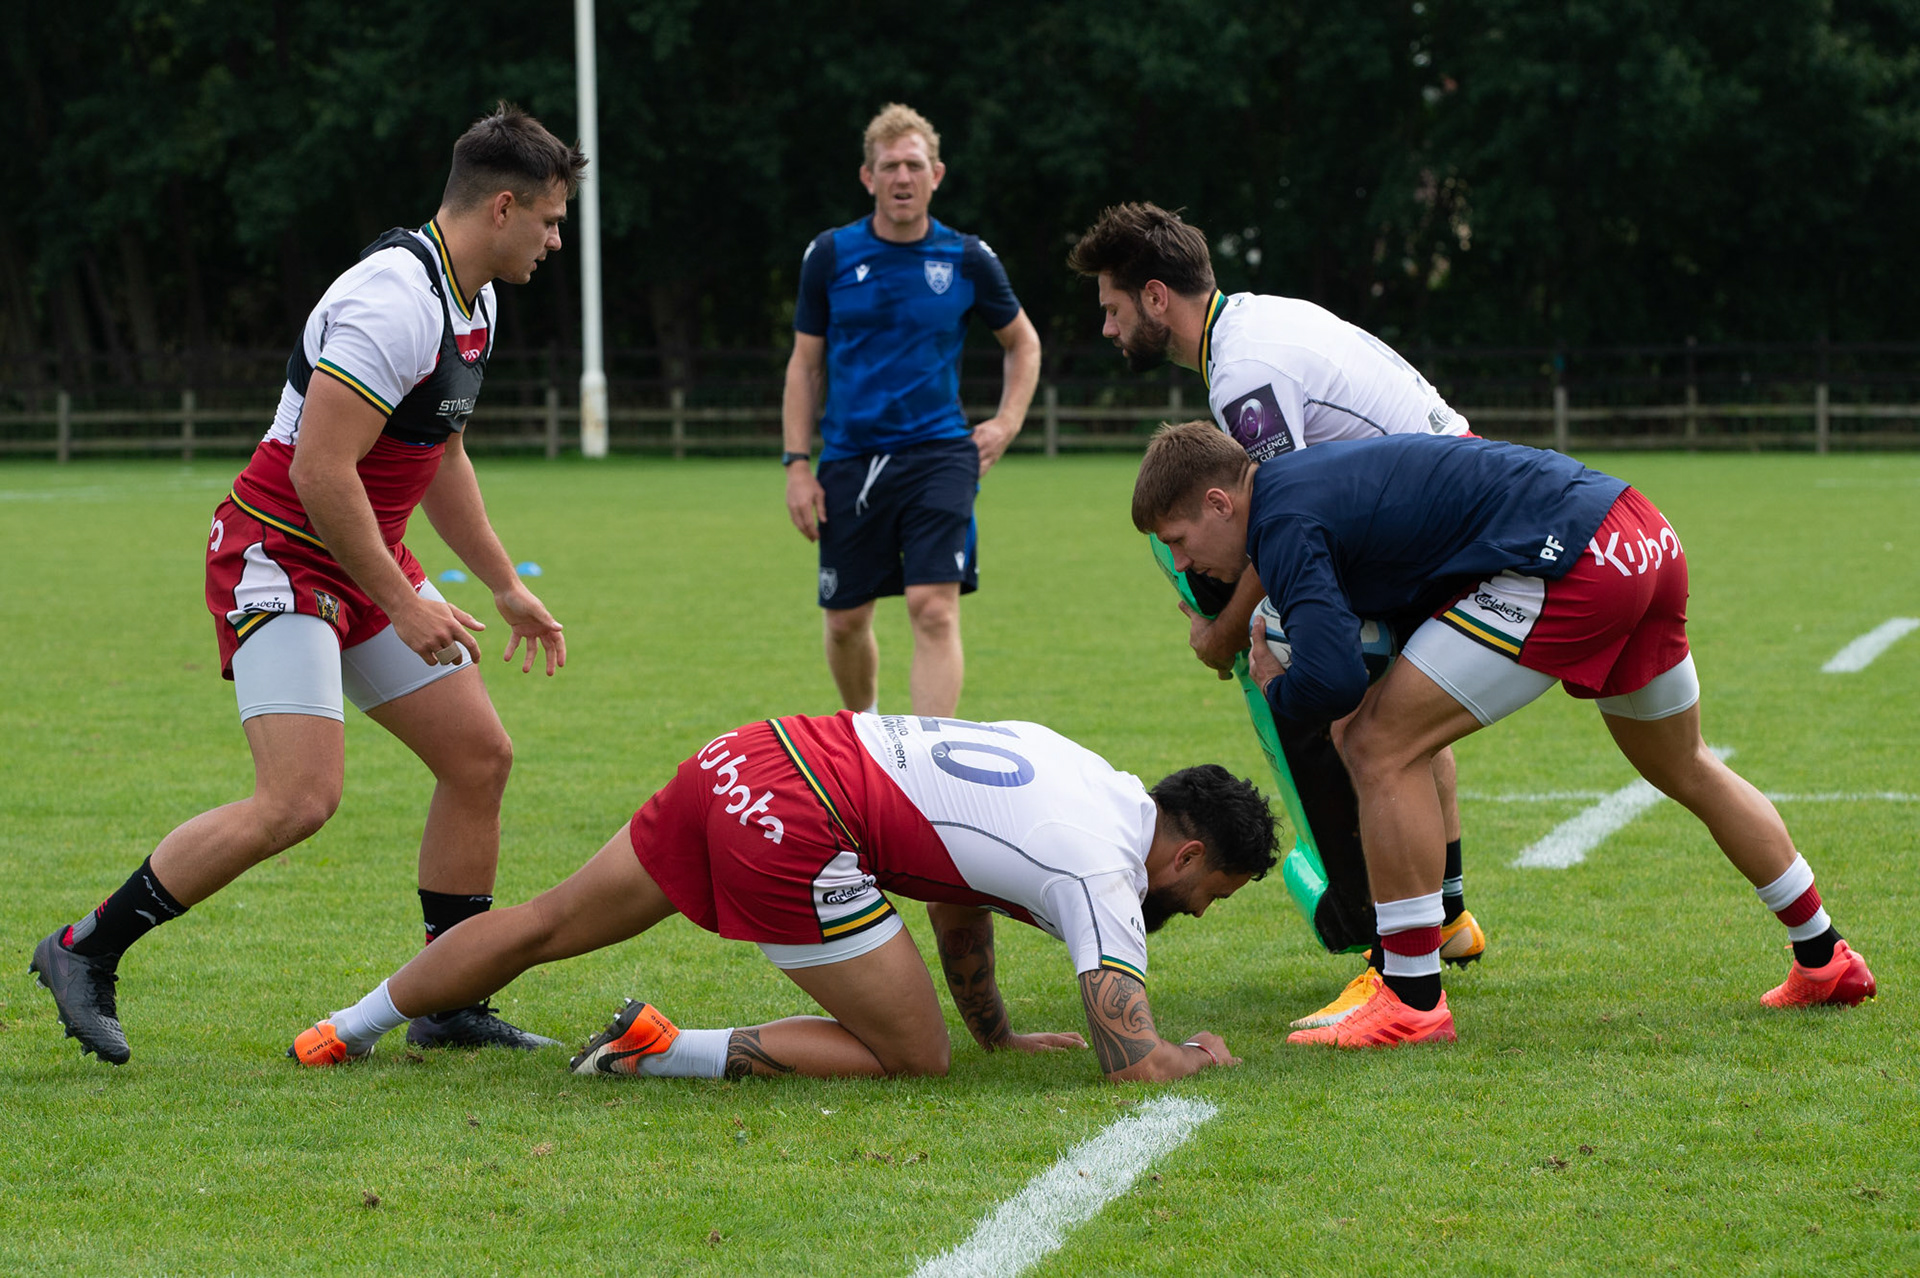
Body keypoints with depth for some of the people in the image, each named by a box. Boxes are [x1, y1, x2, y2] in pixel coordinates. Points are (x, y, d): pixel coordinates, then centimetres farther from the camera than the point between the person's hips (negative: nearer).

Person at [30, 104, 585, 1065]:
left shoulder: (471, 302, 10)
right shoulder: (394, 302, -23)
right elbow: (320, 469, -26)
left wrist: (506, 587, 24)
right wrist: (402, 603, -21)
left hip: (367, 560, 10)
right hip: (278, 558, -10)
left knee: (480, 758, 6)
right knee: (300, 797, -20)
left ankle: (450, 1004, 15)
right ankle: (85, 952, -7)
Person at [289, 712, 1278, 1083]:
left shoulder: (1082, 776, 18)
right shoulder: (1104, 873, -6)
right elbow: (1132, 1062, -12)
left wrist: (999, 1034, 36)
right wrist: (1197, 1058, 9)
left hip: (745, 759, 9)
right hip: (793, 827, -9)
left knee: (544, 927, 23)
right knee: (915, 1057, -1)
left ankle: (337, 1037, 34)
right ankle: (664, 1053, -4)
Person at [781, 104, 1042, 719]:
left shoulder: (967, 258, 1)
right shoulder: (830, 255, 2)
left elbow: (1023, 341, 17)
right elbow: (805, 365, 8)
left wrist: (1007, 423, 3)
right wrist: (797, 465, 1)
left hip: (938, 454, -2)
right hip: (850, 459, 2)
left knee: (935, 611, -16)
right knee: (845, 621, 9)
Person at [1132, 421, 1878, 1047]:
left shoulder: (1284, 522, -8)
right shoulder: (1313, 475, 20)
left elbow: (1334, 680, -21)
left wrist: (1280, 692, 4)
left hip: (1569, 565, -10)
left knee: (1382, 746, -6)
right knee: (1682, 767, 30)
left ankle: (1413, 1003, -4)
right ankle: (1825, 961, 44)